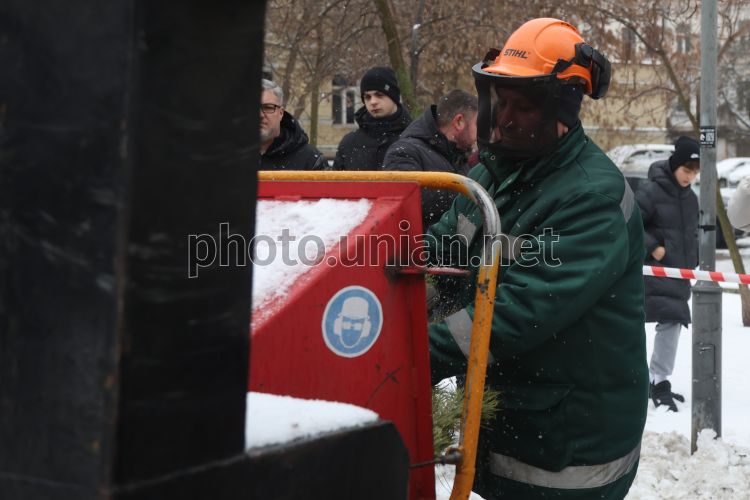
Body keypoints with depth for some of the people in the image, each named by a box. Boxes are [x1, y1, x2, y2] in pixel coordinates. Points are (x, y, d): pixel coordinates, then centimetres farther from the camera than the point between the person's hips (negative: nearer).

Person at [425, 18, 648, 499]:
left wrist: (423, 356, -34)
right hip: (501, 417, 7)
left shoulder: (594, 196, -22)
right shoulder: (491, 174, 7)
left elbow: (525, 306, -30)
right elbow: (437, 254, 8)